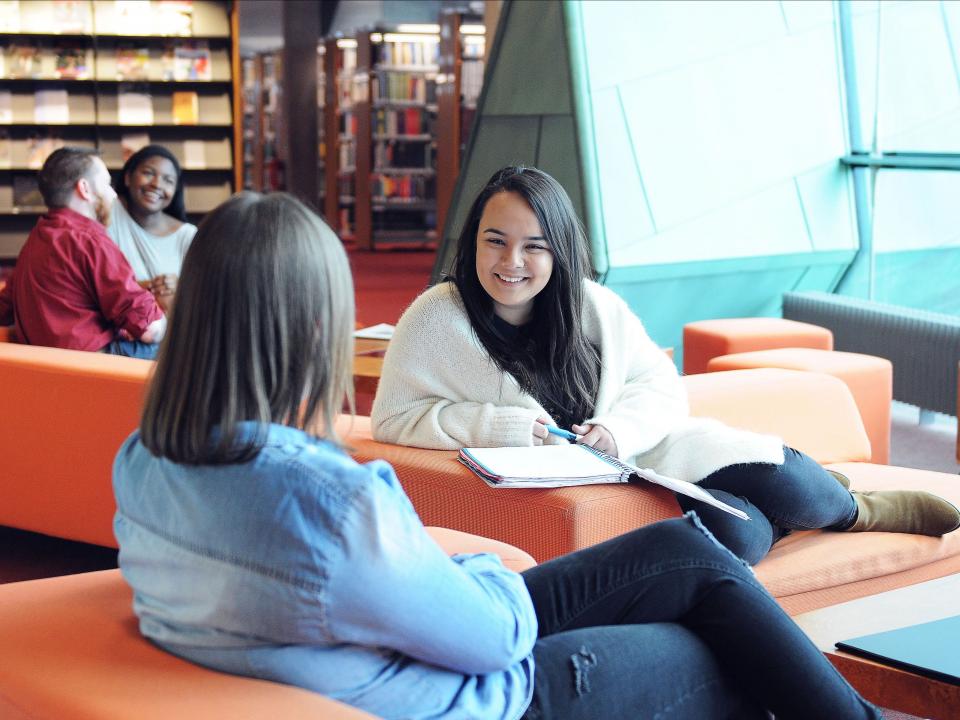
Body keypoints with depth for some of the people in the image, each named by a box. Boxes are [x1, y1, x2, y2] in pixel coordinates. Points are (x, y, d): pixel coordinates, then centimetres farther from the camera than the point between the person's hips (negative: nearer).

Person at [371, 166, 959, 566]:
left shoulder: (594, 307, 0)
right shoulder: (436, 319, -11)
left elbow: (661, 385, 4)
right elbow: (394, 417, -11)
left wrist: (618, 426, -18)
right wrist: (489, 424, -25)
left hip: (642, 451, 4)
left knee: (783, 482, -17)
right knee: (731, 533, -23)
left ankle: (857, 509, 21)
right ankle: (867, 513, 9)